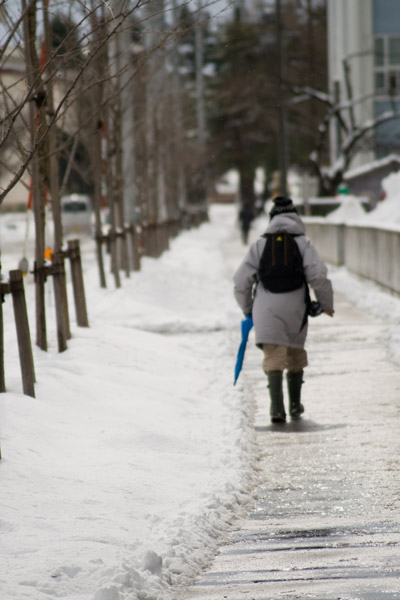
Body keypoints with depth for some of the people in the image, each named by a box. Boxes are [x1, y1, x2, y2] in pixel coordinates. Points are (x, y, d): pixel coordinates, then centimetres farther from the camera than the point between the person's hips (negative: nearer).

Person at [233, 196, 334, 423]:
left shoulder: (259, 245, 5)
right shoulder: (303, 243, -1)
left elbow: (241, 281, 5)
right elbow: (318, 277, -9)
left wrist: (248, 309, 21)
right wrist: (327, 304, 6)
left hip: (266, 311, 0)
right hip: (295, 311, 0)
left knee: (273, 359, -2)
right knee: (296, 357, 19)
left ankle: (277, 407, -17)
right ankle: (295, 405, 30)